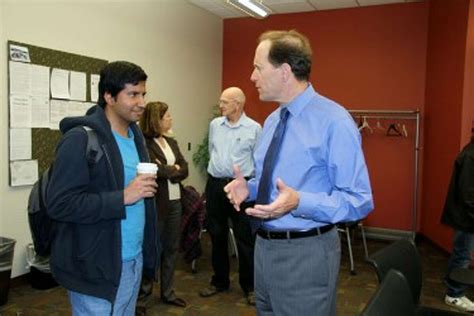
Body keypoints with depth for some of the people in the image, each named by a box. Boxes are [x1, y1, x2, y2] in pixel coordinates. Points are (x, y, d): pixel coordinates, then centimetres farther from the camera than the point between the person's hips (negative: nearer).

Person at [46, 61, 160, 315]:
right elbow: (59, 204, -20)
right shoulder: (80, 139, -16)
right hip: (97, 269, -7)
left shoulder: (135, 135, 9)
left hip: (134, 260, 8)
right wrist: (122, 197, -24)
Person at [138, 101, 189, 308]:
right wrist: (174, 170, -3)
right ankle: (144, 289, 22)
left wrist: (167, 171, -11)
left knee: (171, 248, 14)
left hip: (175, 201, 7)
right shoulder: (145, 144, -11)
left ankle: (168, 292, 28)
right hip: (157, 202, -7)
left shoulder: (172, 142, 13)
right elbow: (156, 170, -21)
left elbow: (185, 169, 5)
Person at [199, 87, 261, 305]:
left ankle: (249, 285, 17)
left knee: (245, 238, 2)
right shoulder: (214, 124, 8)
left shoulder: (254, 128, -6)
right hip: (214, 184, 5)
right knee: (217, 235, 13)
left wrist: (244, 177, -4)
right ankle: (219, 280, 29)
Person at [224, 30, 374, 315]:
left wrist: (299, 202, -30)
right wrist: (249, 188, -1)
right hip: (264, 246, 8)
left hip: (306, 254, -7)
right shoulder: (272, 120, 10)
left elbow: (359, 201, -18)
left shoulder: (334, 121, -16)